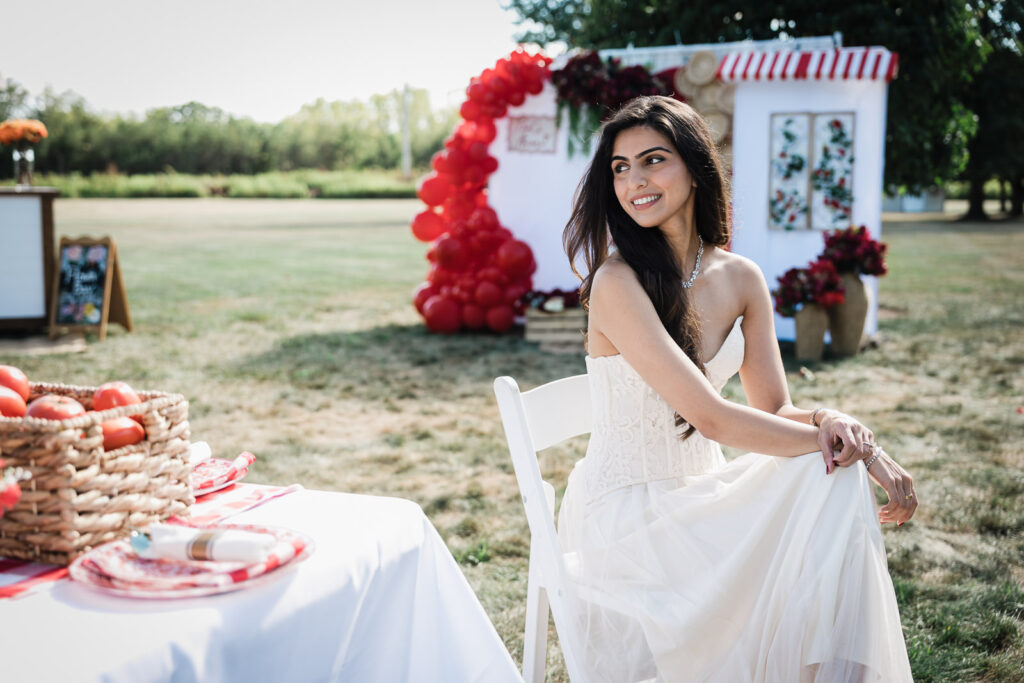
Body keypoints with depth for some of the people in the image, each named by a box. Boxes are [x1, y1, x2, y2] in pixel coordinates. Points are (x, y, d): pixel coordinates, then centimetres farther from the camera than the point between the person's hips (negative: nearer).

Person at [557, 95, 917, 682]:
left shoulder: (741, 279, 2)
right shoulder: (618, 282, -18)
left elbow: (776, 409, 4)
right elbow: (710, 416, -23)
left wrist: (830, 421, -20)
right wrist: (861, 447, -20)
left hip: (702, 495, 6)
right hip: (625, 517, -6)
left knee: (836, 486, -18)